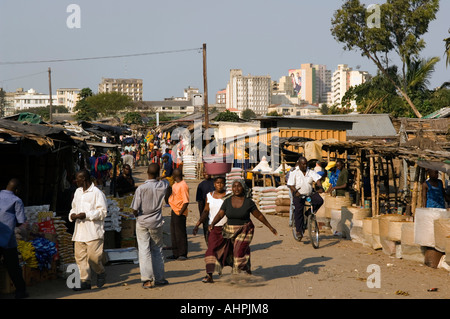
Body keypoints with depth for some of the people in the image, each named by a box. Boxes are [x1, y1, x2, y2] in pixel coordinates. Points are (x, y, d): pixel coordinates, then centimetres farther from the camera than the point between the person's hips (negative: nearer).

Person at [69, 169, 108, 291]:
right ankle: (85, 282, 8)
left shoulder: (97, 193, -7)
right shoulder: (78, 192, 17)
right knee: (80, 256, 2)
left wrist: (86, 215, -18)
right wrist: (72, 215, 5)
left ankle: (101, 273, 18)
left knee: (93, 256, -9)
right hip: (79, 231, 7)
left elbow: (102, 211, -11)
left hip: (93, 230, -7)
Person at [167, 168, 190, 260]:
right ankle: (176, 254, 21)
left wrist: (180, 213, -20)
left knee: (180, 234, -3)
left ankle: (183, 254, 5)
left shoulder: (183, 186, -18)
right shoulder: (175, 184, 12)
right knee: (173, 233, 13)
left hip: (180, 213, -9)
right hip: (174, 211, 9)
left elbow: (186, 201, -20)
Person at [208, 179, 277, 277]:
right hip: (230, 230, 3)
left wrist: (270, 227, 2)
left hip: (244, 231, -3)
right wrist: (212, 224, -28)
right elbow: (219, 215, -10)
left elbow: (259, 215, -2)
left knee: (239, 252, -16)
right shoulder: (227, 201, -5)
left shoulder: (248, 202, -10)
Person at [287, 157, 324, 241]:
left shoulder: (311, 172, 2)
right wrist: (296, 192, -29)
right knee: (298, 211, -12)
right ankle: (299, 230, -3)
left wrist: (320, 187, -29)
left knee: (319, 201, -22)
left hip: (310, 193, 2)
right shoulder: (294, 173, -4)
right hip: (299, 195, -2)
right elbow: (291, 185, -11)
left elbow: (317, 180, -10)